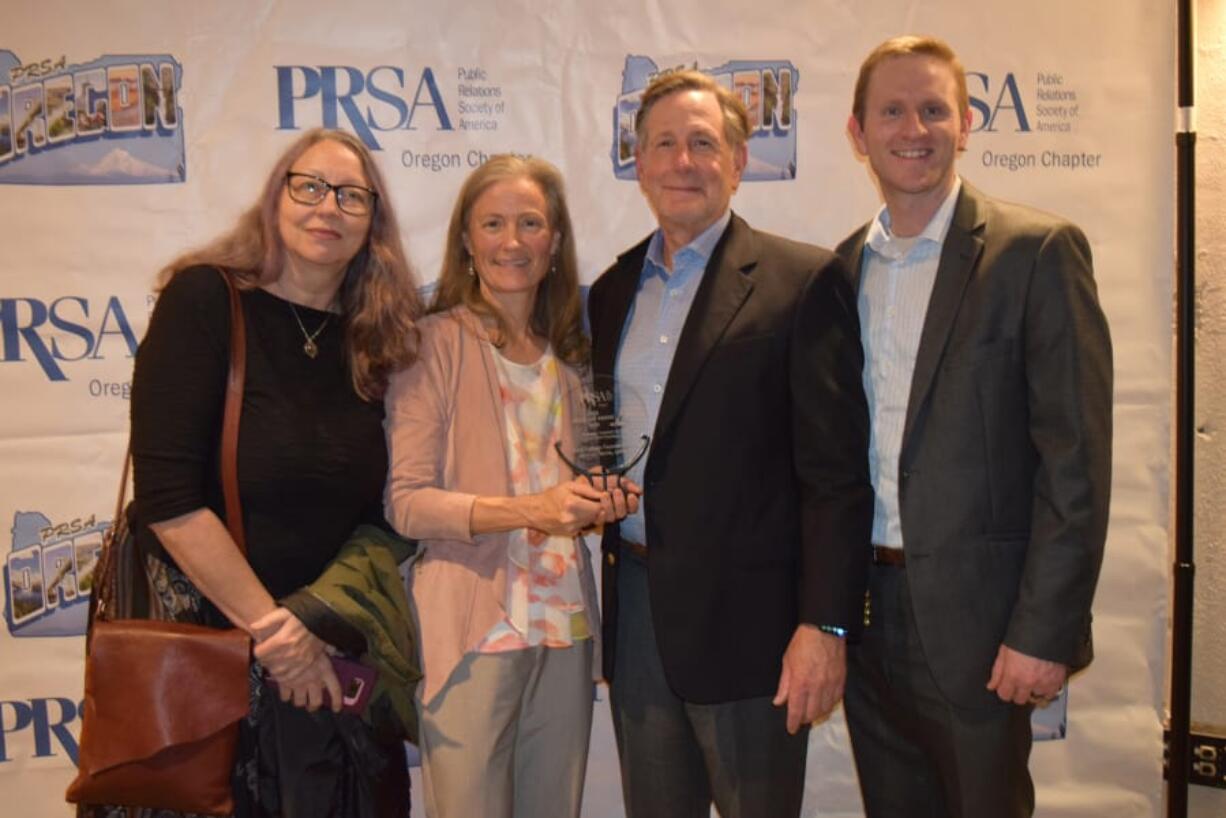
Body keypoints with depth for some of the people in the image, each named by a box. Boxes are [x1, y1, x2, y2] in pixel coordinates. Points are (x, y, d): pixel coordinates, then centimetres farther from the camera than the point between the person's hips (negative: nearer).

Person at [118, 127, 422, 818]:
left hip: (328, 651, 4)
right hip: (203, 633, -4)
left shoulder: (374, 339, 3)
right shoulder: (205, 299, -11)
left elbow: (372, 514, 4)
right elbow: (168, 497, -18)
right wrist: (273, 626, -15)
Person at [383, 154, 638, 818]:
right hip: (473, 629, -5)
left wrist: (599, 503, 1)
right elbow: (405, 502, -12)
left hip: (565, 625, 6)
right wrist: (529, 510, -23)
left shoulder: (567, 353, 12)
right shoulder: (434, 342, -6)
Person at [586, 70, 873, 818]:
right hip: (633, 608, 5)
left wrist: (826, 624, -15)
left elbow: (836, 471, -11)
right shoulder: (613, 291, 12)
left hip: (746, 616, -5)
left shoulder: (803, 281, -7)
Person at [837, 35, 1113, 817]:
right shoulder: (844, 267, 7)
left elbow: (1076, 459, -12)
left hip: (975, 618, -5)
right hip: (862, 610, 5)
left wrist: (1044, 632, -16)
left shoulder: (1037, 252, -9)